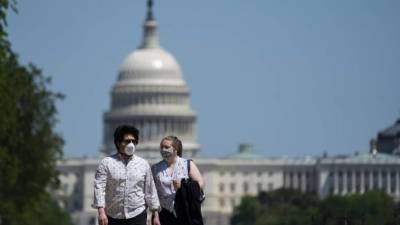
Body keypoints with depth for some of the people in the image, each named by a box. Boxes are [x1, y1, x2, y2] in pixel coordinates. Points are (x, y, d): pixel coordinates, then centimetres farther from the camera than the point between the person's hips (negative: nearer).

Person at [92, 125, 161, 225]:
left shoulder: (143, 164, 8)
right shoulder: (106, 163, 0)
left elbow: (150, 191, 12)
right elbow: (99, 187, -7)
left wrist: (155, 216, 9)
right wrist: (101, 212, -19)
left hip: (137, 216, 1)